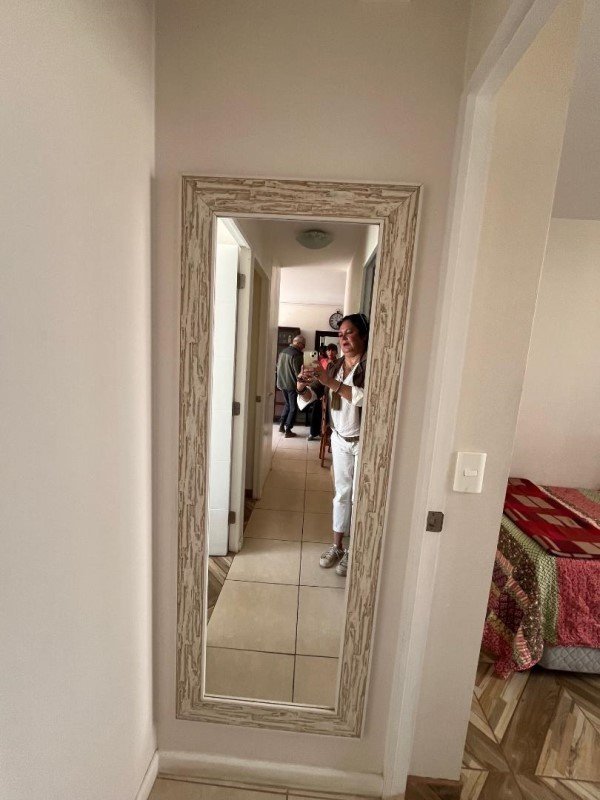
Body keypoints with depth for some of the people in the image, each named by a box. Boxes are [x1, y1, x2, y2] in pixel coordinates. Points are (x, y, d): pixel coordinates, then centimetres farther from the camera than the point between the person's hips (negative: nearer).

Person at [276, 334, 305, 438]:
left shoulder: (282, 352, 7)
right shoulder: (297, 355, -18)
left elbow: (278, 367, 15)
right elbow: (298, 373, -19)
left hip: (282, 383, 8)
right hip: (292, 384, -7)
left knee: (288, 404, 24)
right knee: (293, 408, 5)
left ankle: (281, 425, 24)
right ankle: (288, 431, 7)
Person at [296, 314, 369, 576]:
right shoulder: (334, 366, 5)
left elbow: (365, 398, -31)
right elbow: (312, 399, 6)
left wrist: (331, 383, -33)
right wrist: (303, 387, -15)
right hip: (340, 439, 5)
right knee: (341, 493, 16)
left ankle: (353, 551, 25)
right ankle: (337, 546, 31)